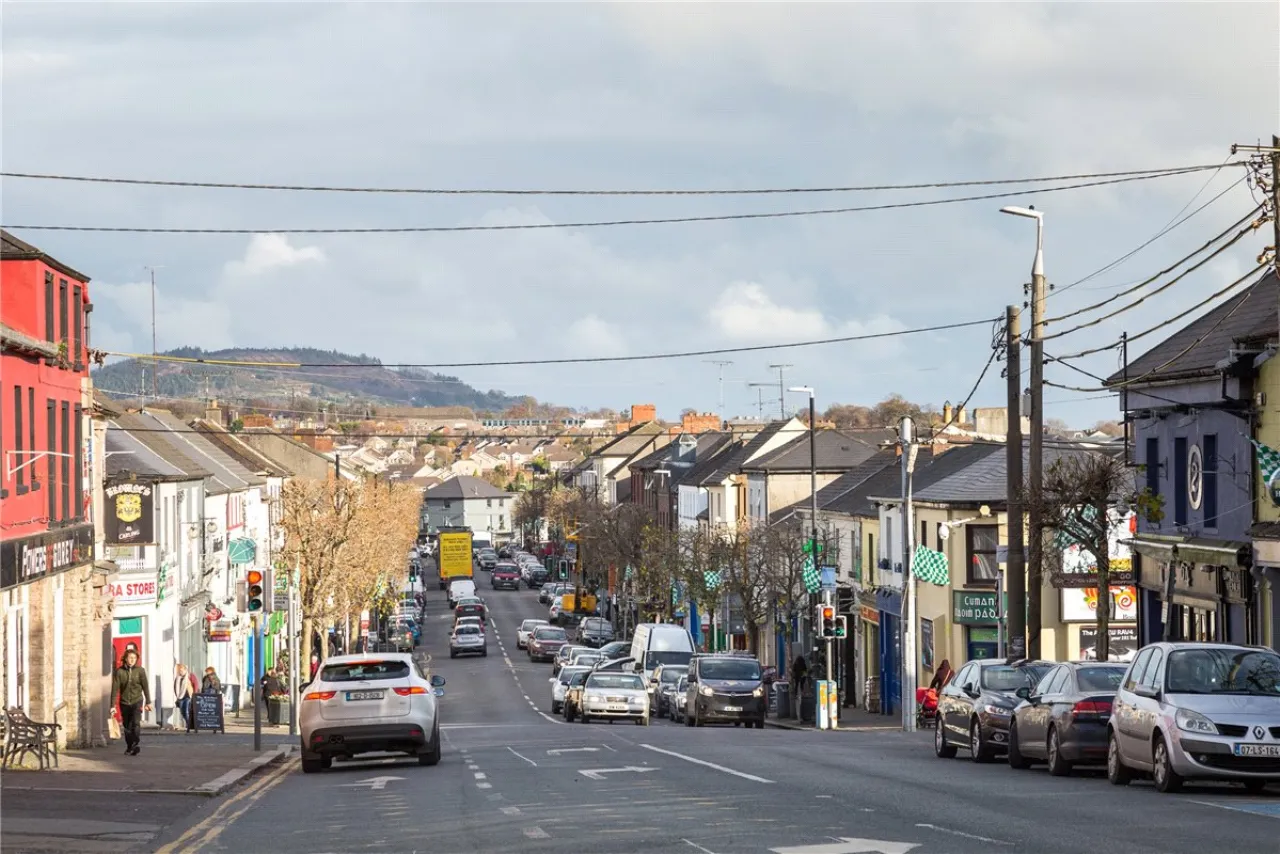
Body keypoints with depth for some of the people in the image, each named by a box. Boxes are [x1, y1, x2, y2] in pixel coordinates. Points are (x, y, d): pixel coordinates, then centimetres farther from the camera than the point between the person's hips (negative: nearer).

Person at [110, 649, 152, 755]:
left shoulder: (140, 670, -1)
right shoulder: (119, 671, -3)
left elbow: (145, 687, 4)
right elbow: (115, 689, -4)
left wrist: (148, 702, 4)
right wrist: (113, 705, -6)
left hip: (137, 701, -1)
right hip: (124, 702, 1)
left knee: (136, 723, -19)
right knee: (127, 726, 8)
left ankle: (136, 744, -25)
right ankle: (129, 747, 23)